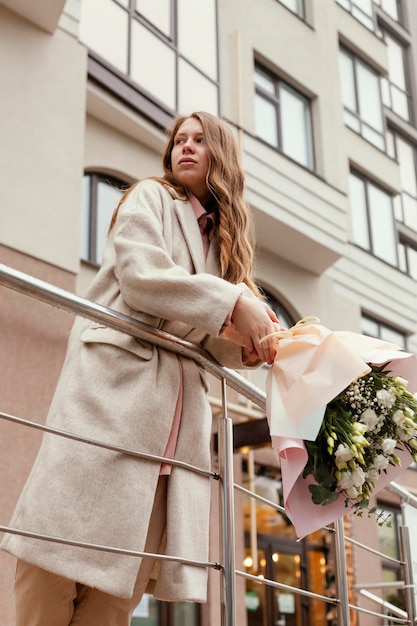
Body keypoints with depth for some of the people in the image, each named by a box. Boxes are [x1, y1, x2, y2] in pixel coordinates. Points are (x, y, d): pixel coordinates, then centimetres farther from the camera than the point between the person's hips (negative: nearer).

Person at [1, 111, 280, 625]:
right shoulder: (149, 198, 11)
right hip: (116, 381, -5)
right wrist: (234, 303, -12)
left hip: (177, 409, 6)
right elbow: (141, 275, -9)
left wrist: (246, 345, 1)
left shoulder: (219, 236, 27)